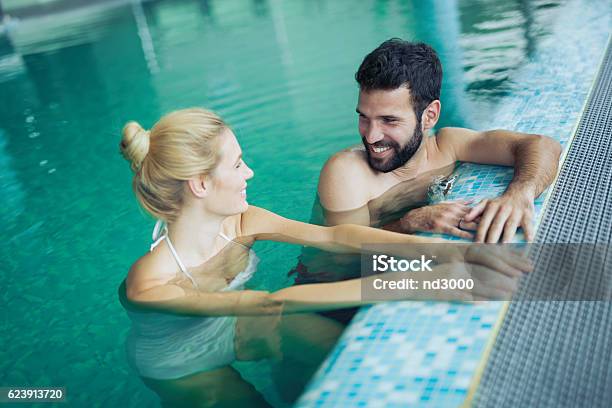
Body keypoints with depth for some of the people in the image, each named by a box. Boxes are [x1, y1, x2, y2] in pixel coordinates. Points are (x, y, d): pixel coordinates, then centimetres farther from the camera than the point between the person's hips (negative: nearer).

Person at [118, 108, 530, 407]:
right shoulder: (148, 283, -40)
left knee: (340, 344, -9)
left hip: (229, 328, 4)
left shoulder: (242, 223, -23)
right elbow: (269, 304, -51)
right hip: (182, 369, -4)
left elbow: (335, 235, -32)